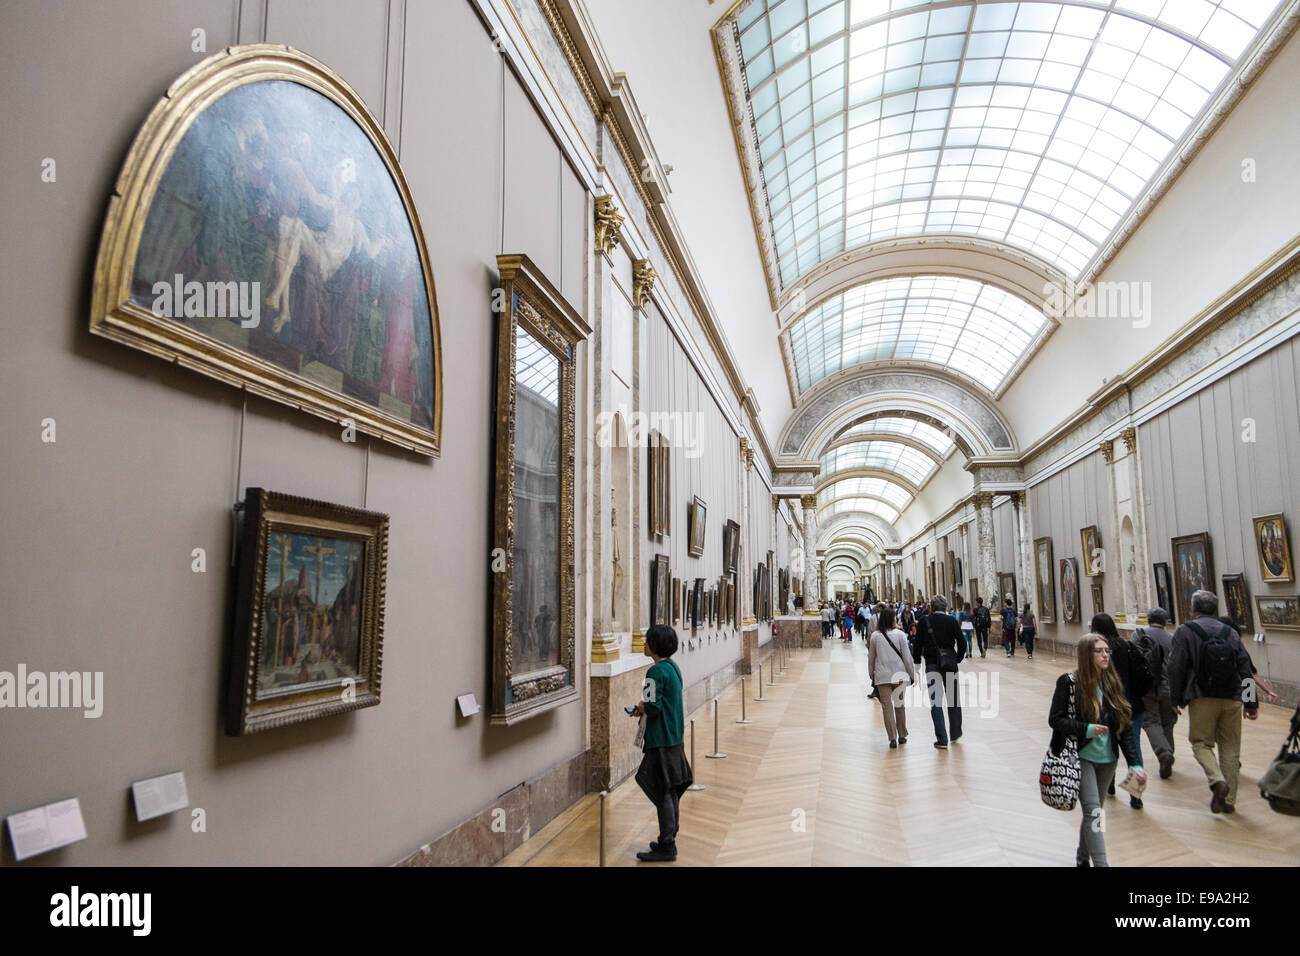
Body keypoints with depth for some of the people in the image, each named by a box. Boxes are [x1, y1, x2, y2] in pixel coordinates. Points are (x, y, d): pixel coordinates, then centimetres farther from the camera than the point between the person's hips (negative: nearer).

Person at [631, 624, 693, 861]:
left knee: (663, 793, -3)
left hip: (661, 740, -10)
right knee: (671, 792, 16)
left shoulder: (656, 672, -20)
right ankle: (669, 840, 26)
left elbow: (653, 707, -22)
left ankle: (666, 847, 3)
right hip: (674, 737, 10)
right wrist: (644, 707, 7)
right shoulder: (673, 667, 9)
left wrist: (641, 708, -2)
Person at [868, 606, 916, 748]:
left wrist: (871, 674, 19)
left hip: (882, 676, 0)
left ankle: (893, 738, -6)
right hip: (899, 674, 0)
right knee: (899, 704, 14)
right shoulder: (899, 634, -5)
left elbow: (871, 658, 7)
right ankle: (902, 736, 23)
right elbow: (907, 656, -4)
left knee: (886, 705, 1)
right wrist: (912, 674, 4)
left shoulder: (874, 636, 0)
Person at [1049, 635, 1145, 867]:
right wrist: (1087, 729, -23)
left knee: (1092, 811, 16)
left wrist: (1135, 763, -5)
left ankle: (1083, 855, 36)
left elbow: (1124, 727, 2)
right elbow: (1055, 719, -10)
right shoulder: (1069, 682, -11)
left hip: (1107, 759, 5)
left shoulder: (1113, 684, 2)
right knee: (1094, 812, -11)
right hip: (1081, 757, -5)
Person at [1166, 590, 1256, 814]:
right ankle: (1228, 800, 13)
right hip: (1232, 699, 4)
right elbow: (1245, 668, 8)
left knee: (1201, 743, 9)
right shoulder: (1230, 632, 9)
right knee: (1230, 748, 11)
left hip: (1202, 699, -4)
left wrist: (1176, 699, 3)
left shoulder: (1185, 631, -3)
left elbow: (1176, 668, -6)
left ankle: (1217, 780, -16)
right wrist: (1251, 702, 13)